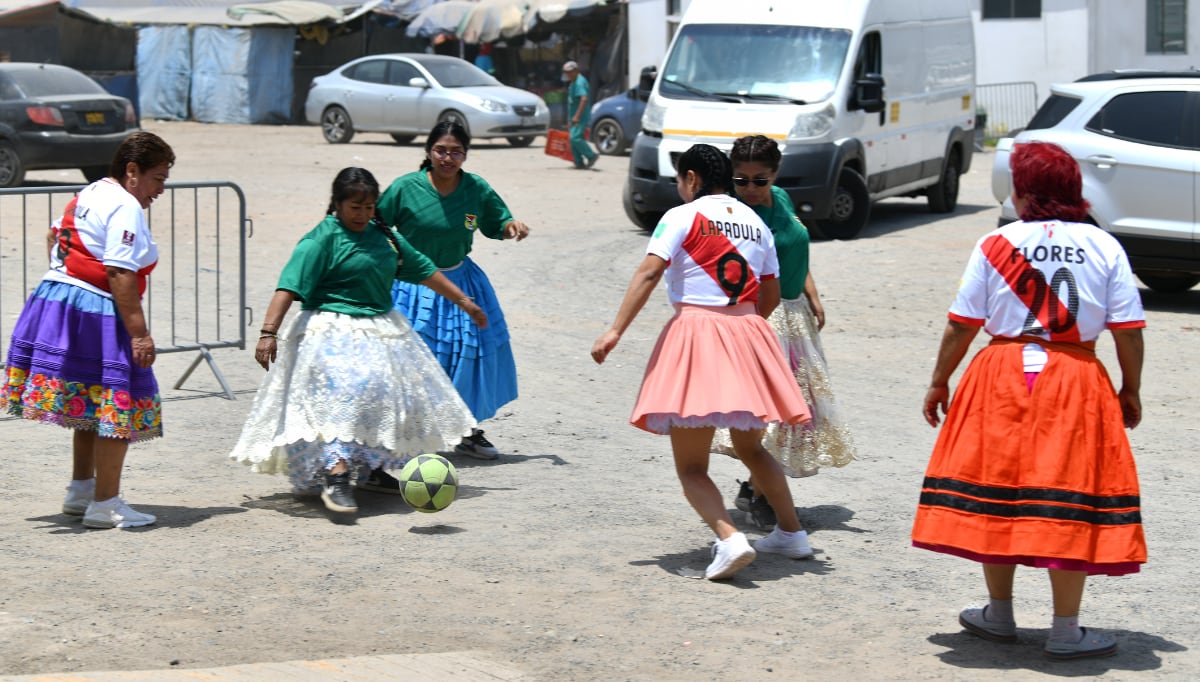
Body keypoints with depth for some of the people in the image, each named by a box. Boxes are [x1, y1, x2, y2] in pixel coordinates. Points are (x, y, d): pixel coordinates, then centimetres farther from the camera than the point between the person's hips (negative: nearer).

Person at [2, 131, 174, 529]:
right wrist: (139, 334, -22)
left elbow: (54, 236, 29)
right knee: (116, 406, -2)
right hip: (94, 315, -10)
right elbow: (120, 275, -22)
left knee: (90, 406, 21)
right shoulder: (126, 208, -14)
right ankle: (105, 506, 1)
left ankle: (81, 490, 30)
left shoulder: (88, 195, 16)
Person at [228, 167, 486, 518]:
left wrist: (464, 301, 26)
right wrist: (268, 332, -29)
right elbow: (289, 287, -18)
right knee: (347, 394, -27)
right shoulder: (322, 239, -10)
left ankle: (373, 470, 31)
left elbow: (424, 270, 21)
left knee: (391, 400, 14)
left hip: (381, 329, 8)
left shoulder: (383, 236, 11)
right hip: (335, 334, -8)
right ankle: (336, 478, -35)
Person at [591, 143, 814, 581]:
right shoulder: (756, 223, 14)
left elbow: (648, 274, -14)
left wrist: (615, 331, -18)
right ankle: (792, 533, 30)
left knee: (691, 465, -3)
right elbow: (771, 296, 16)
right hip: (747, 334, 6)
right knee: (750, 449, 26)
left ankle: (729, 538, -24)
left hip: (696, 331, -6)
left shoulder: (683, 216, -2)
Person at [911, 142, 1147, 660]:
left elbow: (961, 325, -3)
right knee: (1067, 496, 3)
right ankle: (1065, 631, 6)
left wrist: (939, 382, 9)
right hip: (1077, 384, 0)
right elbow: (1128, 330, -3)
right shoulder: (1105, 247, -1)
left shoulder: (995, 245, -3)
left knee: (996, 489, 12)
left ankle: (999, 614, 24)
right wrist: (1130, 390, 10)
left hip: (1003, 378, 0)